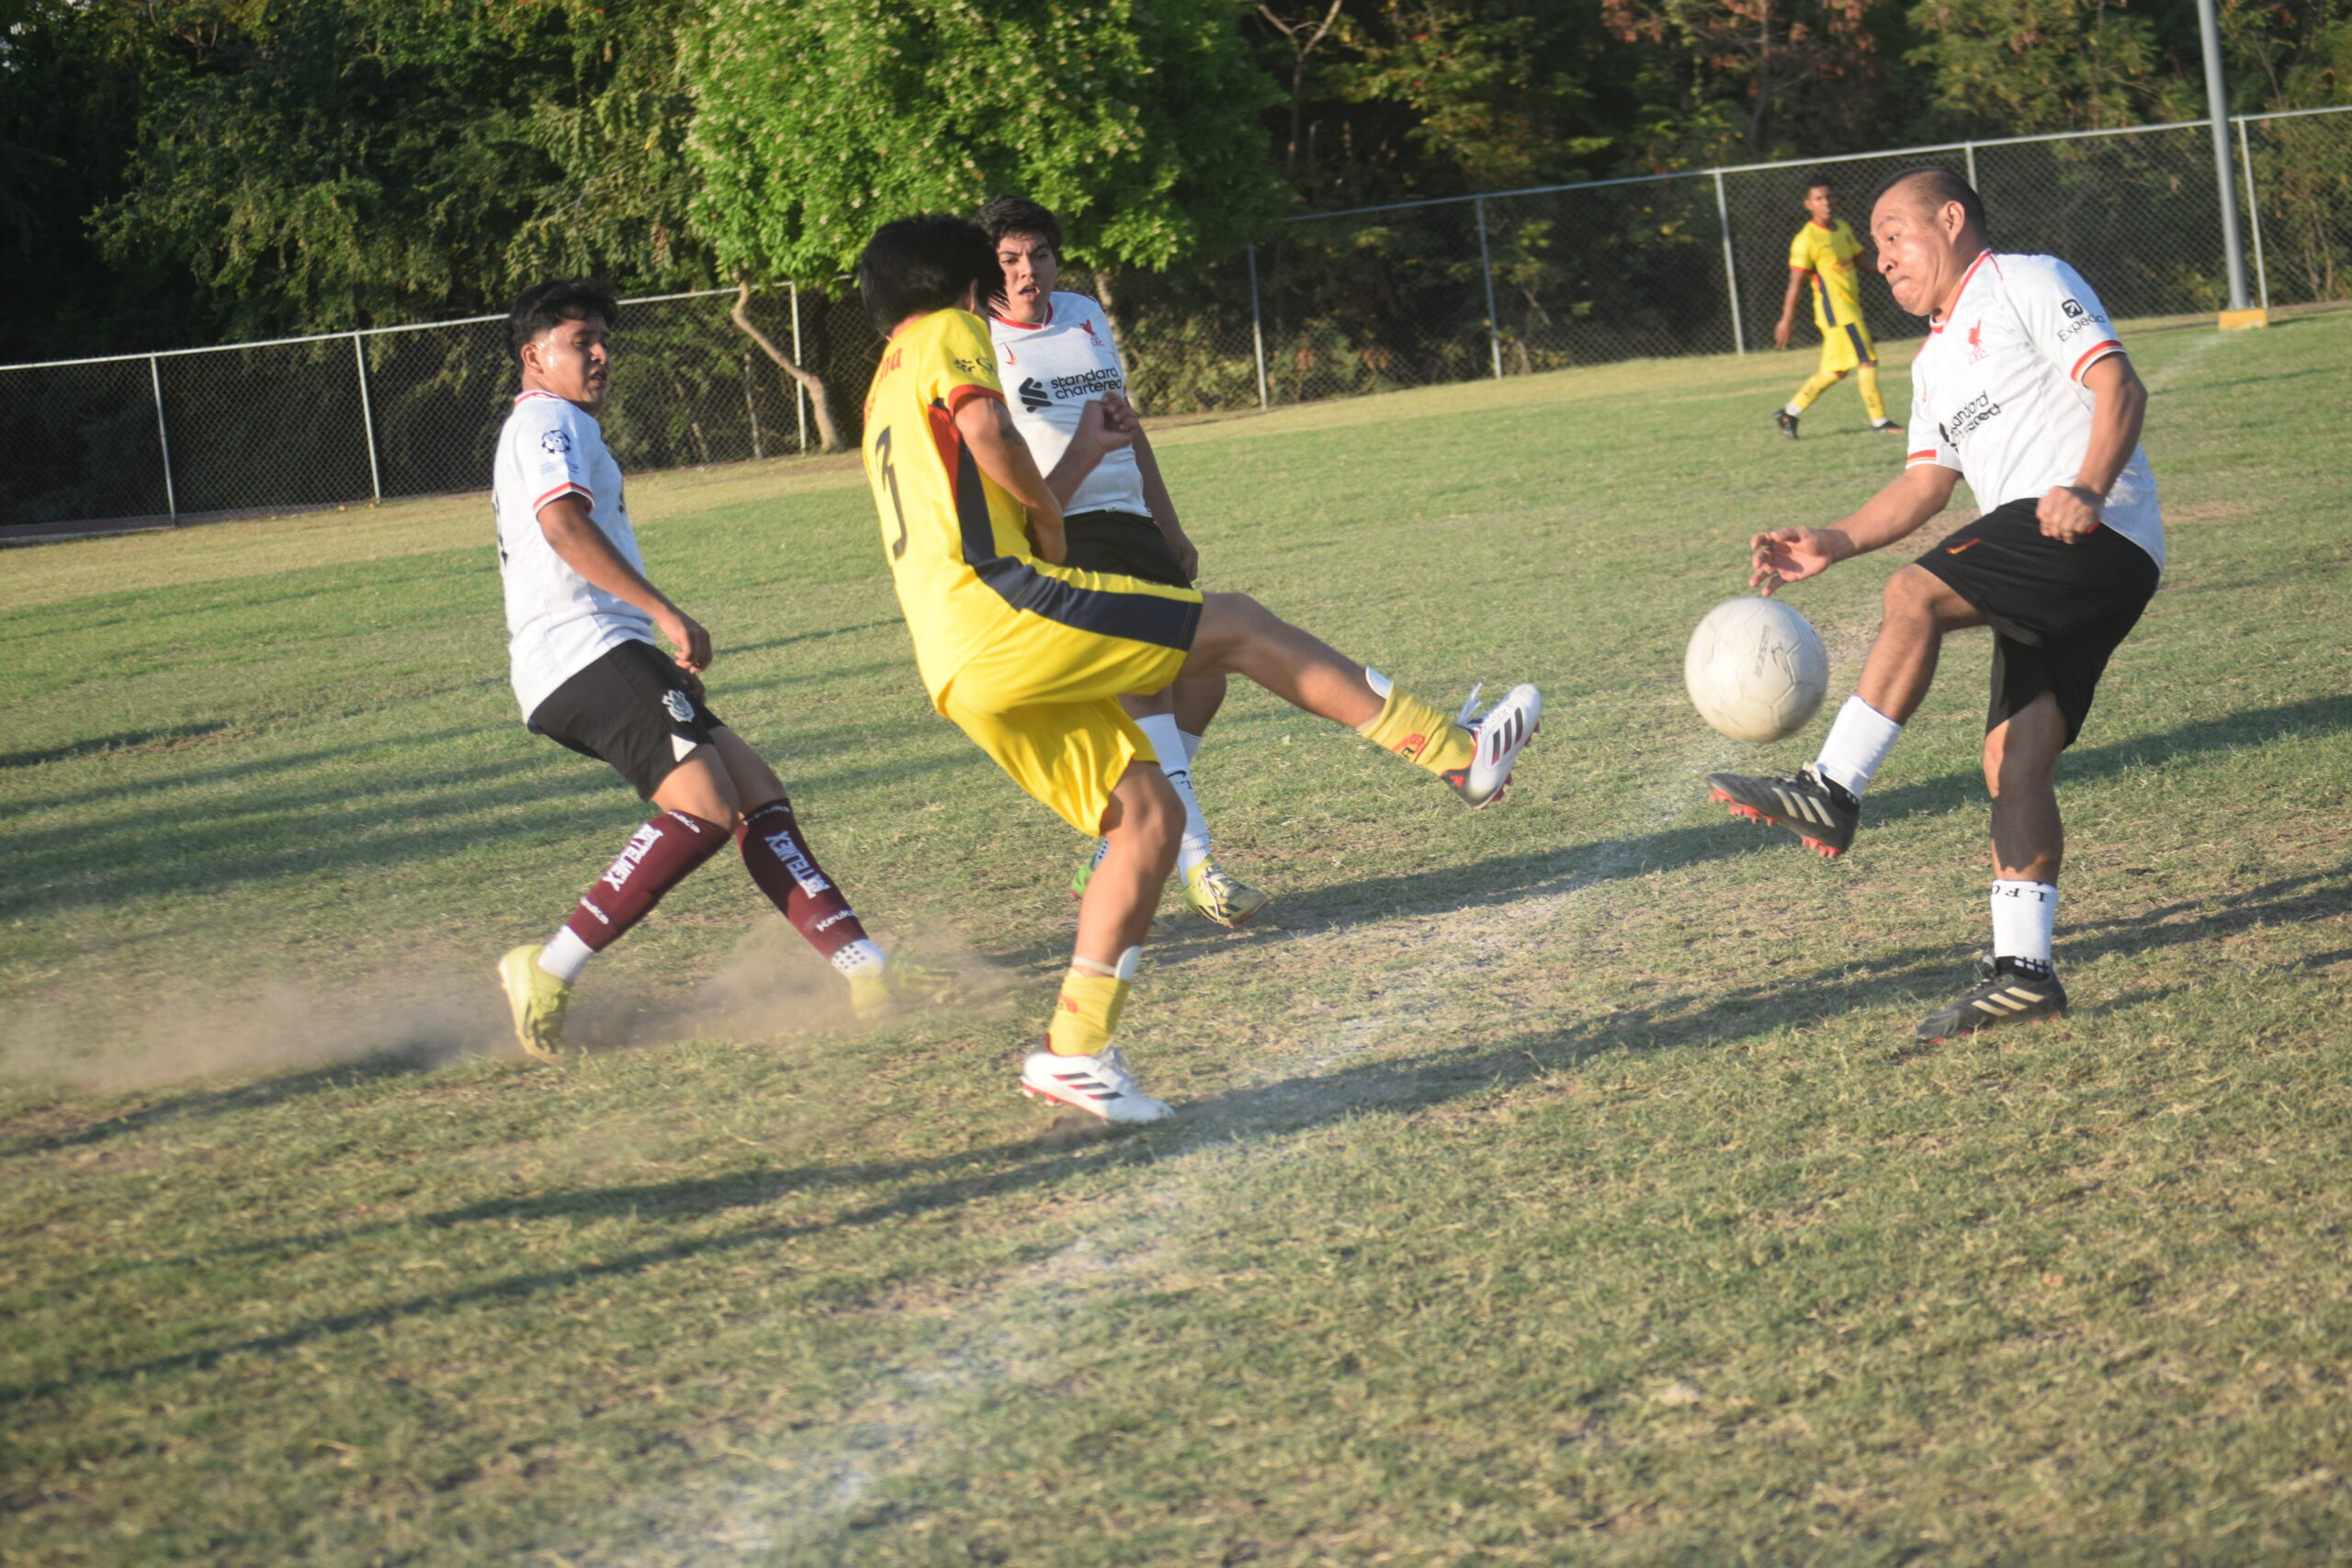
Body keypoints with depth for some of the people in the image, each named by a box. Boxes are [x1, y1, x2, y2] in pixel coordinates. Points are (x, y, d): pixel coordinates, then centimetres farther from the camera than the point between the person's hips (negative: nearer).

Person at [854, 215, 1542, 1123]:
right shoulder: (948, 335, 3)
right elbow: (987, 433, -19)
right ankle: (1461, 754, -1)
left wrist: (1084, 456, 41)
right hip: (1000, 611, -9)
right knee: (1236, 628, -3)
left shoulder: (886, 390, 30)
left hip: (963, 673, 9)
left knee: (1149, 814, 9)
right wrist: (1049, 514, -3)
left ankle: (1076, 1049, 5)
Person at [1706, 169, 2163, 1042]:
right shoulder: (1936, 363, 28)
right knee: (2014, 764, -2)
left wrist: (2086, 491, -25)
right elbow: (1925, 484, 24)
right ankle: (2022, 969, -8)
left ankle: (1833, 791, -24)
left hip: (2099, 534, -9)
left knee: (1914, 596, -23)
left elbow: (2120, 387, -9)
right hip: (2056, 574, 9)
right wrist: (1834, 543, 9)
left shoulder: (2028, 284, 2)